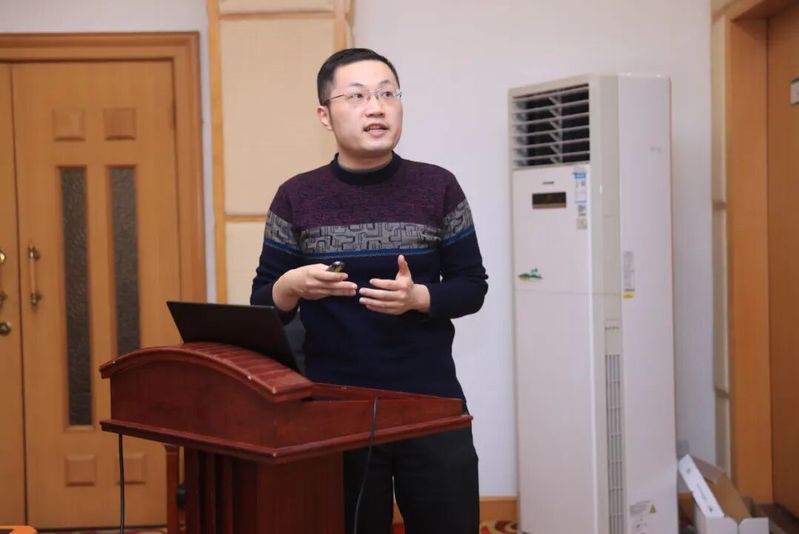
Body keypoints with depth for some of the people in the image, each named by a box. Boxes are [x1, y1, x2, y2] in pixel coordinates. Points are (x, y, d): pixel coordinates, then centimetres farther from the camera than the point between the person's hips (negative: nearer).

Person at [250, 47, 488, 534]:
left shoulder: (438, 188, 1)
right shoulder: (297, 199, 0)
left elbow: (473, 288, 3)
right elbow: (263, 304, 4)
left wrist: (418, 297, -16)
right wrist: (292, 287, -19)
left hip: (431, 405, 0)